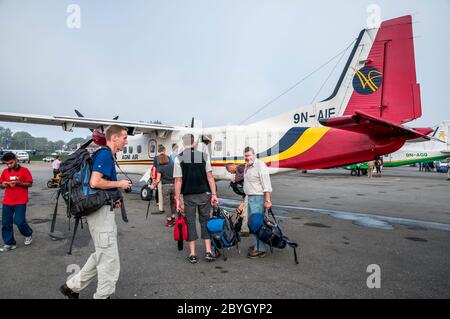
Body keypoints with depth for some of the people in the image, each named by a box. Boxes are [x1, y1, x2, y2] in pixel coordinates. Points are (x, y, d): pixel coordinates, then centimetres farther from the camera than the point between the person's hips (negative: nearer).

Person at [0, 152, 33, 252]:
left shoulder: (24, 170, -5)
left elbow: (29, 184, -5)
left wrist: (18, 183, -18)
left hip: (20, 201, -5)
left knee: (19, 221, -9)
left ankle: (28, 234, 20)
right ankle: (9, 243, 18)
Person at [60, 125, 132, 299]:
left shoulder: (106, 155, 15)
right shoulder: (105, 154, -16)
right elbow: (95, 182, -27)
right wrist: (119, 184, -14)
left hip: (104, 210, 10)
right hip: (101, 211, -10)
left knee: (102, 255, 19)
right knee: (109, 258, 1)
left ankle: (72, 285, 30)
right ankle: (103, 295, 16)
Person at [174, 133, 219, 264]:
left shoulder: (178, 158, -4)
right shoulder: (204, 155, -1)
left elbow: (178, 181, -7)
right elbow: (210, 177, -4)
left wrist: (178, 199, -3)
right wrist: (214, 195, -1)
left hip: (188, 196, -1)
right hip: (204, 194, 1)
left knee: (190, 222, 9)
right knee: (205, 221, 13)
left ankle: (192, 254, 13)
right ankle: (208, 252, 13)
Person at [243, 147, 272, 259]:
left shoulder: (260, 165, -16)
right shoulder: (247, 166, 14)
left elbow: (266, 185, -20)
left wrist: (267, 201, -23)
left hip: (258, 198, -10)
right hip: (250, 197, 10)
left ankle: (260, 249, -1)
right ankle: (257, 243, 31)